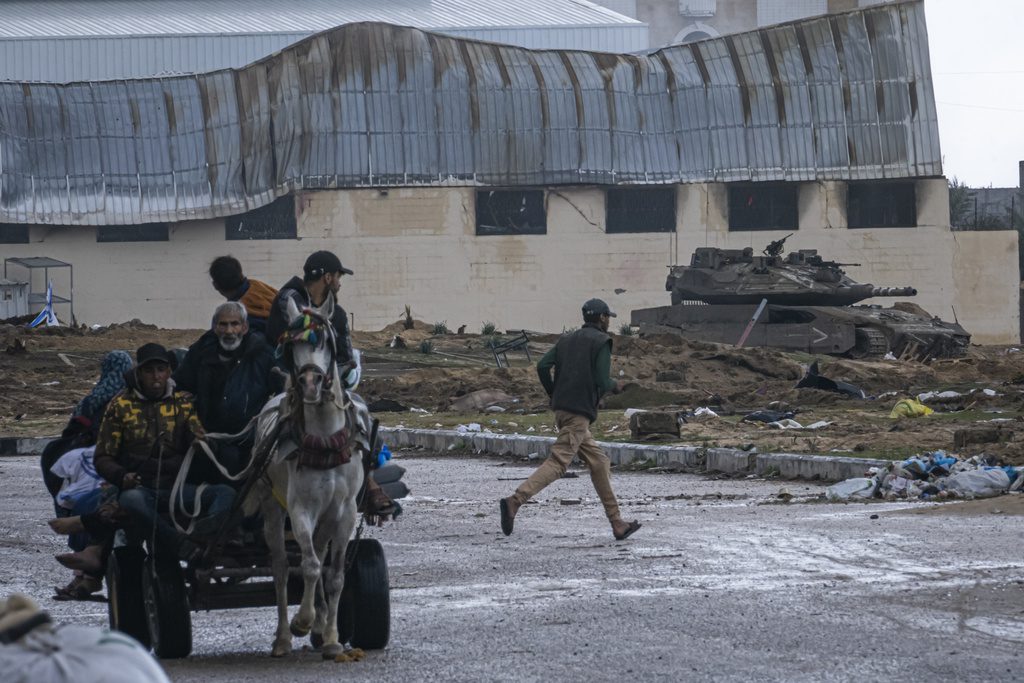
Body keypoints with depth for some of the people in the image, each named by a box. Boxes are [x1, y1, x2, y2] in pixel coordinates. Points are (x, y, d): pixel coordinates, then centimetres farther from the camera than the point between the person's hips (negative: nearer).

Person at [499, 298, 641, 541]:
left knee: (599, 462, 13)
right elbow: (601, 382, -12)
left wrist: (554, 396, 15)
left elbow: (542, 366, 6)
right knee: (557, 463, -14)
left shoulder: (567, 340, 17)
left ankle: (617, 523, 14)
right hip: (580, 412, -8)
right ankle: (514, 501, -29)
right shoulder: (601, 342, -3)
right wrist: (614, 385, 10)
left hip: (561, 409, 8)